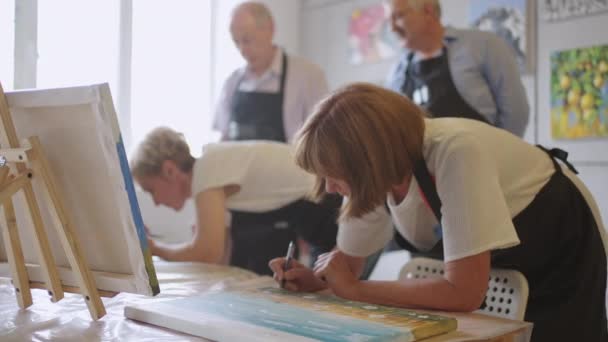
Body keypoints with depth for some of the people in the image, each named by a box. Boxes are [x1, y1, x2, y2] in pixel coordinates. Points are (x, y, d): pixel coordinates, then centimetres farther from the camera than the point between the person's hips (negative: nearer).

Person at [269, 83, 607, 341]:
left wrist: (355, 289, -33)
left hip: (563, 250, -5)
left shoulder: (456, 152, -41)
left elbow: (463, 293, -42)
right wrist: (310, 277, -25)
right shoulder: (376, 173, -20)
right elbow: (347, 260, -5)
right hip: (492, 264, 5)